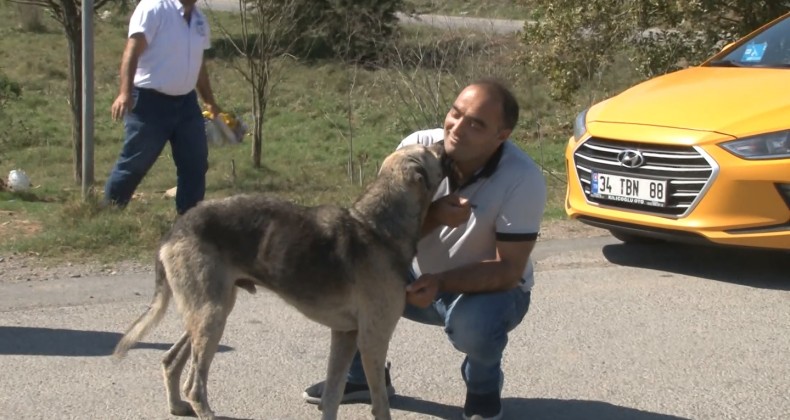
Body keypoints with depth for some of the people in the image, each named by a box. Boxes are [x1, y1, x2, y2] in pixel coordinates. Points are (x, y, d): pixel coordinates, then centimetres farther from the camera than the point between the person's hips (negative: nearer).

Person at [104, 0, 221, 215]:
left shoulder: (199, 19, 10)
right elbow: (132, 50, -21)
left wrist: (209, 100, 24)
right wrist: (125, 92, -32)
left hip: (186, 102, 7)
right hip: (150, 101, -7)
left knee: (196, 163, 7)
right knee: (134, 164, 1)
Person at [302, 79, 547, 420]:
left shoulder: (523, 179, -27)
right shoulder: (418, 148, -18)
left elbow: (509, 269, -24)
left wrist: (441, 282, -38)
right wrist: (433, 216, -36)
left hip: (491, 289, -4)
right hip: (422, 279, 4)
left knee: (472, 322, -37)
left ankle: (484, 389, 0)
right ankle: (364, 376, 7)